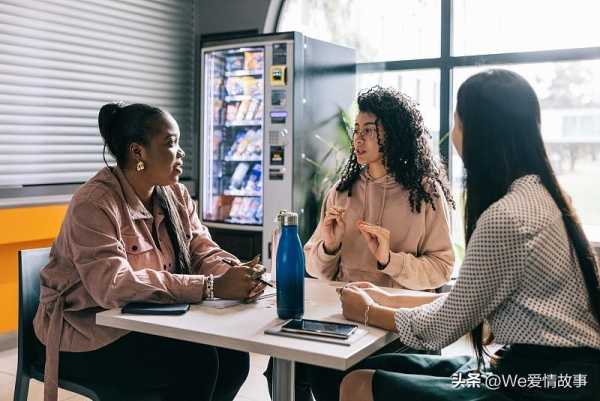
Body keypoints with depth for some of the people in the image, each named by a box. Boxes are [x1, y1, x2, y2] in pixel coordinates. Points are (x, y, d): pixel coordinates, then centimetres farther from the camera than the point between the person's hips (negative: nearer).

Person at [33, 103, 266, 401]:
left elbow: (203, 252, 0)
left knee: (233, 356, -12)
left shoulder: (176, 195, 4)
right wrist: (212, 287, -37)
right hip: (88, 336, -7)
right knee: (196, 361, -24)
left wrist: (232, 274, -24)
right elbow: (114, 286, -33)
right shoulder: (94, 204, -21)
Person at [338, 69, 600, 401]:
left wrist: (368, 312, 3)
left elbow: (444, 326, -12)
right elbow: (467, 301, 12)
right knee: (373, 369, 7)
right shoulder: (536, 193, 8)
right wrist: (389, 300, 15)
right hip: (540, 366, 9)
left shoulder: (506, 216, -23)